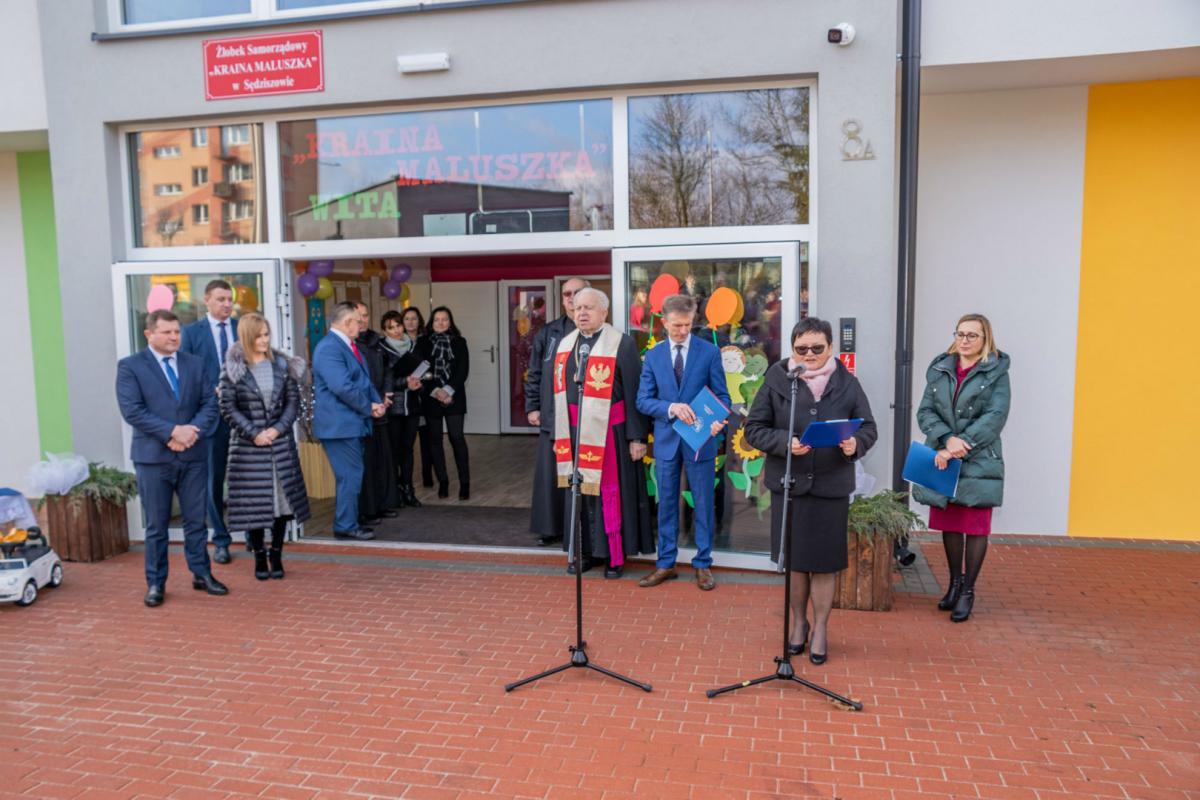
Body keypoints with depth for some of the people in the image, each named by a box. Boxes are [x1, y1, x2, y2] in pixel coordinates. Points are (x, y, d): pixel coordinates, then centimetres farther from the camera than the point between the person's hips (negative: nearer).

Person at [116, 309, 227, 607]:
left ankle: (202, 575, 22)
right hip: (153, 457, -3)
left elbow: (210, 403, 5)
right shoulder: (130, 366, -1)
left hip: (193, 455, 3)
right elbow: (132, 410, -11)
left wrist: (191, 431, -13)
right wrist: (173, 431, -18)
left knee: (196, 520, 10)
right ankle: (156, 583, 18)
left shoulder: (195, 364, 10)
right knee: (157, 525, 7)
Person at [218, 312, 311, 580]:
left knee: (282, 499, 4)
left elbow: (293, 400, 4)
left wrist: (278, 428, -9)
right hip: (248, 446, -2)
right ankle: (259, 558, 15)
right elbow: (227, 408, -5)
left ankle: (276, 556, 17)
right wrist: (254, 433, -12)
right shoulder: (233, 369, -3)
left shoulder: (281, 364, 4)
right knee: (253, 502, 2)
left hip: (281, 444, 2)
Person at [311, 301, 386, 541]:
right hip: (339, 424, -10)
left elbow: (364, 380, 18)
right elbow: (343, 387, -26)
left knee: (351, 475, 16)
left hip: (352, 422, 10)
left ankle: (348, 522, 26)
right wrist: (368, 408, -14)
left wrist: (377, 402, 1)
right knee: (350, 476, -5)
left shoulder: (349, 345, 15)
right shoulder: (329, 348, -18)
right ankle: (346, 527, 5)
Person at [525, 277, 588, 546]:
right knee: (549, 474, 7)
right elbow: (534, 373, 12)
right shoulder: (548, 333, 9)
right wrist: (532, 407, 7)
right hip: (552, 418, 3)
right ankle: (551, 527, 19)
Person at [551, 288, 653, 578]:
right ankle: (587, 551, 22)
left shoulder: (622, 344, -7)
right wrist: (559, 434, 11)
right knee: (580, 491, 10)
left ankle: (615, 555, 13)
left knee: (610, 493, 1)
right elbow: (560, 391, 13)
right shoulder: (565, 345, 9)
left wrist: (637, 437, -11)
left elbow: (634, 393, -8)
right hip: (575, 433, 5)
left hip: (610, 432, -5)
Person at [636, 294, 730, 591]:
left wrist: (718, 420, -23)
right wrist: (671, 407, -19)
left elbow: (721, 394, -2)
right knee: (666, 504, 10)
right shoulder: (653, 355, 3)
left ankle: (703, 565, 18)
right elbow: (643, 400, 0)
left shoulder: (709, 351, -2)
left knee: (703, 504, 6)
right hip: (666, 440, 2)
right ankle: (666, 564, 22)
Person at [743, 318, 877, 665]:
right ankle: (798, 622, 35)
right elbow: (754, 428, -3)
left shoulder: (847, 383, 1)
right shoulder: (776, 381, -3)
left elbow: (869, 428, 5)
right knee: (795, 560, 14)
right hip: (789, 485, 0)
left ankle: (820, 628, 26)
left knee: (824, 563, 6)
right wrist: (784, 442, -20)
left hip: (831, 487, 0)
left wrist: (856, 443, -17)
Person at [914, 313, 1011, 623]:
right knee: (949, 524, 12)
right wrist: (946, 440, -17)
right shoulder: (940, 369, 8)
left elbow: (995, 417, -11)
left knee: (976, 528, 3)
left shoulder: (996, 373, -1)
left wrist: (960, 447, -19)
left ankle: (968, 591, 16)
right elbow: (925, 412, 1)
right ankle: (955, 582, 30)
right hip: (941, 461, 3)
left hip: (979, 464, -3)